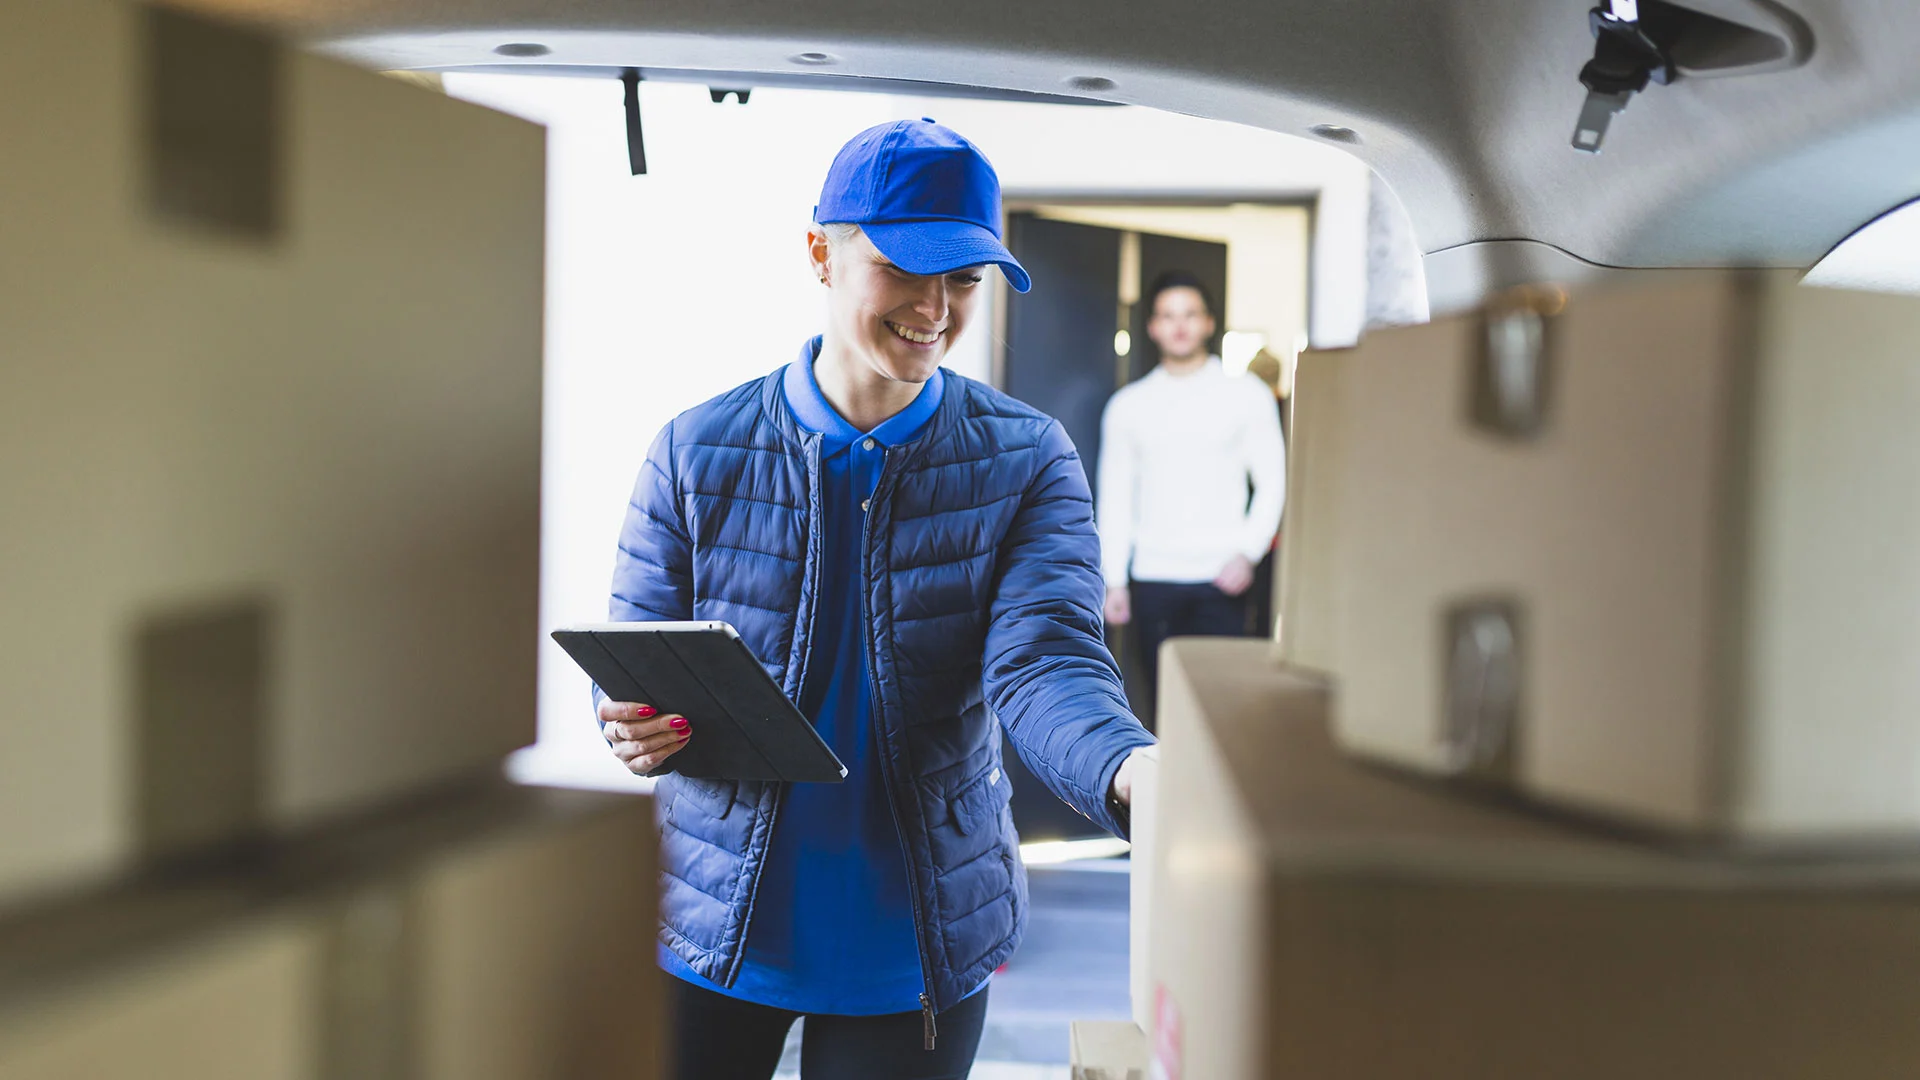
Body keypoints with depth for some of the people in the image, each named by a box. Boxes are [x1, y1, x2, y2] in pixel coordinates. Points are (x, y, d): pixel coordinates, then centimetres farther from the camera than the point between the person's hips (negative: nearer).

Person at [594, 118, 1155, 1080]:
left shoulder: (1025, 463, -5)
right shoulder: (697, 451, -4)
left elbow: (1044, 663, -18)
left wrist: (1133, 774, -39)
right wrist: (637, 730, -23)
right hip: (714, 927, 0)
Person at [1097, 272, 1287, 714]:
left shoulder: (1246, 394, 5)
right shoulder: (1128, 405, 10)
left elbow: (1273, 481, 5)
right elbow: (1115, 497, 11)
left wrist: (1248, 553, -7)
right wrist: (1115, 580, 6)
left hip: (1220, 578, -1)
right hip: (1153, 578, 2)